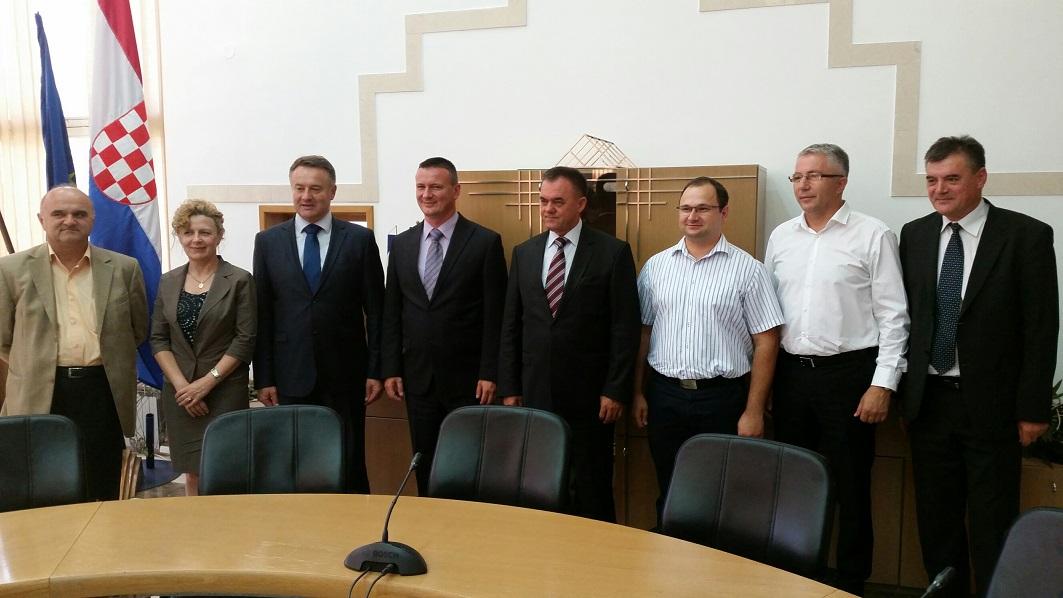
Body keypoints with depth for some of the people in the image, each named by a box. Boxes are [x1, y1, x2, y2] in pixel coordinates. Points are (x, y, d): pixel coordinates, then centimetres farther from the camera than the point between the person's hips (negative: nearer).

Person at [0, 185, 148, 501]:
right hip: (40, 395, 0)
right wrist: (35, 367, 8)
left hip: (104, 393, 0)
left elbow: (138, 331, 12)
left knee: (102, 494, 8)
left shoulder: (124, 268, 4)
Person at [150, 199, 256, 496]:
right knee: (192, 473, 9)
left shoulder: (239, 280, -3)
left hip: (225, 392, -3)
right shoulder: (168, 282, 9)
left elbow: (246, 339, -8)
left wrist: (207, 382, -13)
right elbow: (158, 339, 6)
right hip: (179, 392, 4)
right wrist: (181, 384, -7)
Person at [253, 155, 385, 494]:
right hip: (290, 375, 1)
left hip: (345, 373, -1)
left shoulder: (360, 239, 1)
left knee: (350, 464, 7)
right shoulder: (267, 241, 6)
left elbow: (375, 310, 1)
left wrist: (376, 370, -2)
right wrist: (263, 378, 1)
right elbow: (262, 315, 5)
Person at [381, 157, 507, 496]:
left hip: (466, 378, -4)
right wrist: (391, 369, 4)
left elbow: (495, 315, -7)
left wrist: (490, 374, -11)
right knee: (424, 464, 13)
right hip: (417, 376, 4)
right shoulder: (402, 244, 8)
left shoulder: (486, 242, -5)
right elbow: (391, 313, 9)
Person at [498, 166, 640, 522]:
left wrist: (616, 390, -9)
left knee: (590, 489, 6)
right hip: (535, 393, 4)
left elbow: (625, 327, -6)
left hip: (589, 395, -3)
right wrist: (509, 388, 6)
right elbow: (511, 325, 10)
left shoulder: (613, 252, -3)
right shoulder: (524, 253, 9)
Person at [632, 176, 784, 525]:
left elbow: (765, 343, -5)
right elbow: (642, 332, 9)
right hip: (664, 395, 3)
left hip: (722, 398, -2)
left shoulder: (747, 269, -4)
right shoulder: (656, 266, 6)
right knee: (669, 494, 14)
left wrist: (753, 412, -8)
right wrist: (637, 393, 6)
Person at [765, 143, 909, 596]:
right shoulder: (781, 237, 9)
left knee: (851, 489, 6)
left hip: (848, 373, -4)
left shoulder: (873, 236, -4)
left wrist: (883, 384, -11)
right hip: (790, 372, 4)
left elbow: (893, 316, -6)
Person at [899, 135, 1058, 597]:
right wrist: (901, 387, 4)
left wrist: (1033, 408, -8)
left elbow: (1042, 328, -6)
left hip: (991, 404, -3)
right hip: (928, 399, 4)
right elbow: (906, 315, 8)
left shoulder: (1027, 235, -6)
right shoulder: (914, 235, 5)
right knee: (935, 519, 13)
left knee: (991, 526, 5)